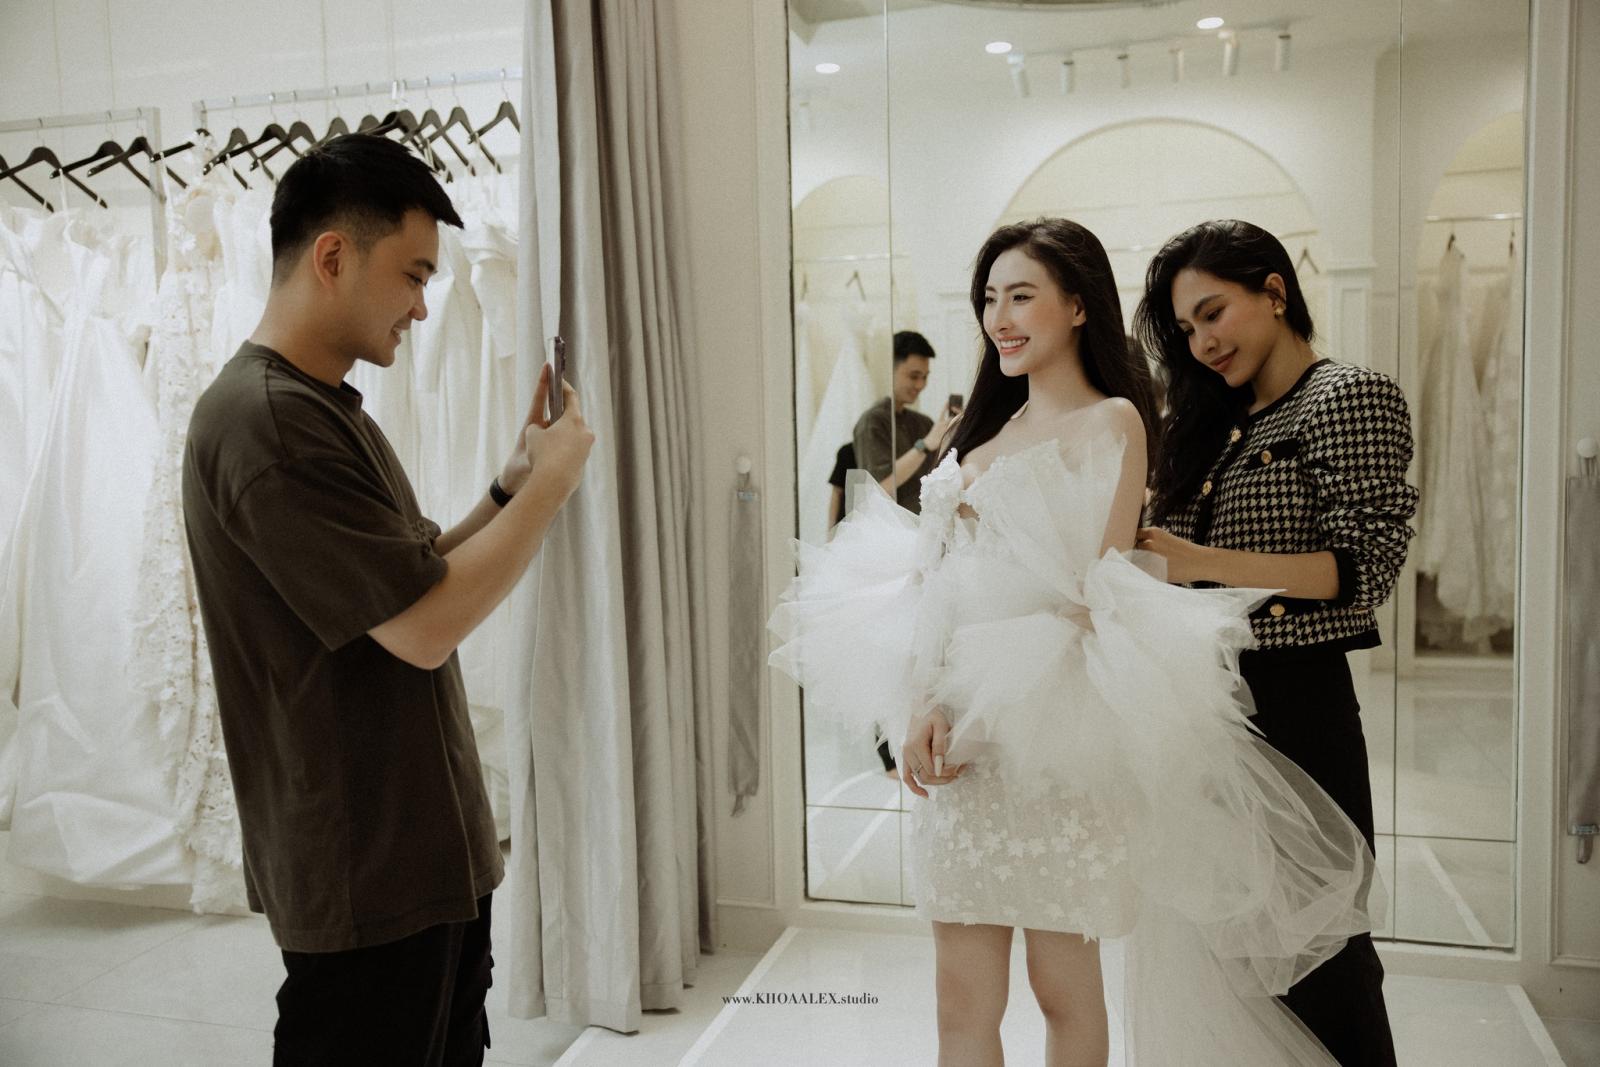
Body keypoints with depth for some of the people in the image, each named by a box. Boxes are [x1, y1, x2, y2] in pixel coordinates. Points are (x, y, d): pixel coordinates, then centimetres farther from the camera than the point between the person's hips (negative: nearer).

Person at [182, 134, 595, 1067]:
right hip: (367, 879, -9)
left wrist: (511, 489, 2)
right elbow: (424, 626, -23)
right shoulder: (266, 420, -20)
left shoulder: (324, 409, 13)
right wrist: (554, 482, -14)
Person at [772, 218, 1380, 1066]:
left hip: (1055, 735, -5)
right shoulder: (985, 428, 16)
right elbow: (938, 577, 9)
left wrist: (987, 715, -16)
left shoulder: (1111, 422, -3)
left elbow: (1098, 594, -11)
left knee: (1065, 989, 8)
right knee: (961, 998, 8)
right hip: (960, 735, 6)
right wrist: (926, 706, -7)